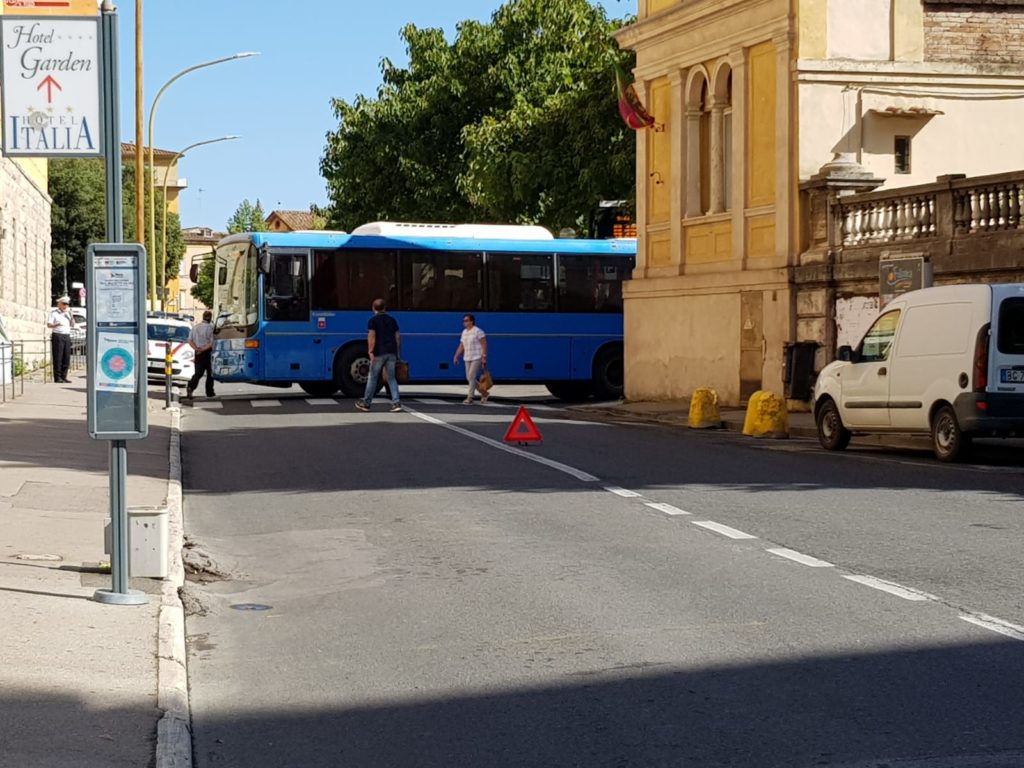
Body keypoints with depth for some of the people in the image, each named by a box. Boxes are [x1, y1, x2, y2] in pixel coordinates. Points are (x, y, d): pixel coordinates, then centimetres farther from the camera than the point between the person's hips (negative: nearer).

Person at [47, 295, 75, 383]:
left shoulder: (67, 313, 18)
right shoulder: (54, 313, 2)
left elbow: (72, 325, 17)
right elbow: (49, 325, -6)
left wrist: (71, 317, 0)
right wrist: (57, 325, -25)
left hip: (67, 336, 6)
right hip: (57, 336, -6)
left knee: (66, 358, 3)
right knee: (58, 358, -8)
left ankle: (64, 377, 8)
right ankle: (57, 378, -8)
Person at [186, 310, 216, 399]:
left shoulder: (196, 327, 9)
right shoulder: (209, 327, -10)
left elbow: (190, 341, 7)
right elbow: (211, 343, -17)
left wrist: (196, 348, -5)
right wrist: (203, 349, -12)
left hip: (198, 353, 5)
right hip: (207, 352, -5)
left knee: (198, 373, 4)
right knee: (209, 373, 10)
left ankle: (191, 387, -20)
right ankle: (209, 392, 16)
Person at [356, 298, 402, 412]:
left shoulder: (373, 320, -2)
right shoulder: (392, 320, 13)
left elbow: (372, 336, -13)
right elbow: (397, 337, 12)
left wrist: (371, 352, -16)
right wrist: (398, 352, 18)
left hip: (379, 353, -4)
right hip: (391, 353, 4)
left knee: (373, 377, 5)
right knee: (392, 378, 7)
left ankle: (366, 403, 13)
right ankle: (396, 402, -6)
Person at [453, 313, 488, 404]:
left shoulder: (478, 331, -10)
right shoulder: (464, 332, 12)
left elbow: (484, 345, -12)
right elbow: (461, 346, 17)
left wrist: (484, 358, -18)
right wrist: (456, 356, 8)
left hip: (477, 358, -8)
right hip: (468, 358, 8)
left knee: (472, 377, -13)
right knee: (469, 378, 7)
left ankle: (469, 398, -9)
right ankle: (484, 393, 22)